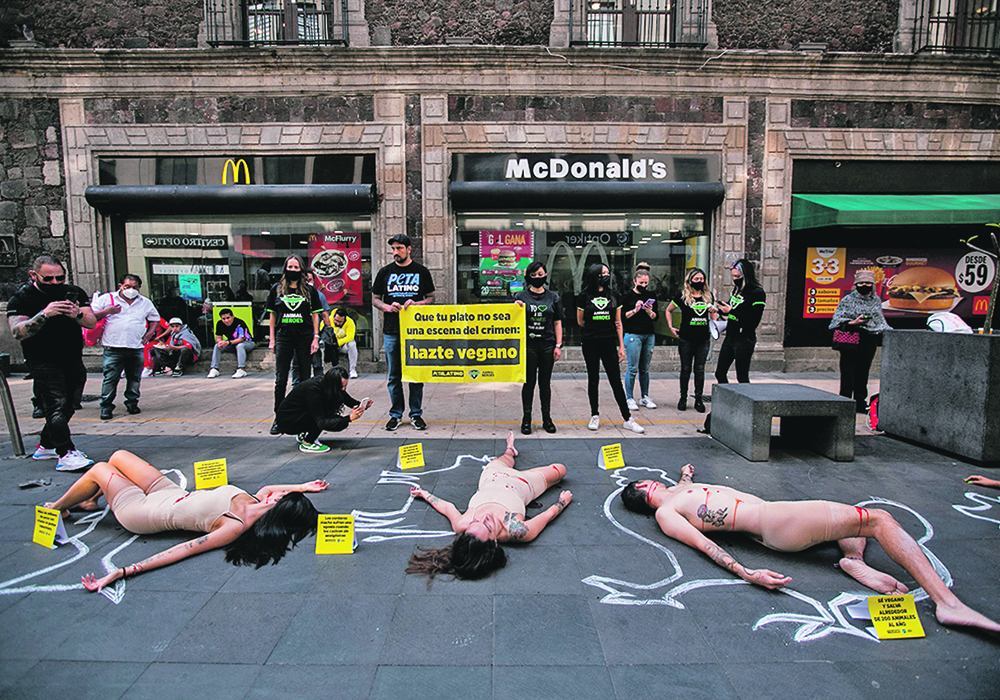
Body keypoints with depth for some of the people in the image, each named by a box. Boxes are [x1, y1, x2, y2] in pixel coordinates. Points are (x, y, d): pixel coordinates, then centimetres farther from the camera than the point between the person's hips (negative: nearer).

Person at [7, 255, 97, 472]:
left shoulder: (75, 293, 6)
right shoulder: (21, 299, -4)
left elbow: (92, 323, 0)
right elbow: (18, 332, -17)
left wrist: (77, 315, -22)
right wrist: (44, 314, -31)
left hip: (74, 362, 5)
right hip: (43, 363, -5)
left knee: (68, 407, 11)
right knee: (56, 407, -15)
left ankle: (46, 446, 28)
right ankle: (66, 454, -18)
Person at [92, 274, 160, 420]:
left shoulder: (145, 303, 14)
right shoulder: (107, 299, 5)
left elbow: (155, 319, 26)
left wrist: (149, 333, 11)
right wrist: (106, 311, -12)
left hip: (136, 348, 3)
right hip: (113, 348, -3)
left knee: (135, 378, 8)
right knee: (110, 378, -5)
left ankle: (132, 403, 21)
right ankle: (106, 407, 3)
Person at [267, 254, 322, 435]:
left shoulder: (309, 290, 7)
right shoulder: (277, 289, 10)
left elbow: (315, 315, 7)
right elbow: (272, 315, 12)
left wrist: (316, 338, -2)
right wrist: (272, 339, 6)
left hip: (304, 338, 0)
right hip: (283, 337, 1)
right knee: (280, 380, -2)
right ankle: (278, 418, 6)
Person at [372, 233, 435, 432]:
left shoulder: (421, 272, 6)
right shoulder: (385, 272, 9)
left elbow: (431, 298, 8)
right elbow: (375, 299, 12)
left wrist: (416, 304, -12)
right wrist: (387, 307, -9)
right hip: (391, 331, 1)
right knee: (394, 375, 6)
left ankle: (416, 414, 14)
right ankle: (395, 414, 17)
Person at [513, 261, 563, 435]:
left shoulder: (553, 297, 7)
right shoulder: (521, 296, 2)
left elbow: (557, 323, 7)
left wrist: (558, 345, 1)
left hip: (547, 345, 2)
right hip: (528, 344, -2)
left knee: (545, 382, 8)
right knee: (529, 382, 1)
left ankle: (547, 419, 19)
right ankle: (526, 419, 12)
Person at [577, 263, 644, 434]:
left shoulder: (613, 296, 8)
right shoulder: (584, 296, 2)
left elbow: (618, 322, 9)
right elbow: (580, 321, 9)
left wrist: (621, 346, 6)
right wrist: (594, 329, 2)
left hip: (609, 343, 1)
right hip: (590, 344, -1)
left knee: (616, 381, 0)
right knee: (593, 379, 7)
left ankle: (627, 419, 5)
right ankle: (595, 416, 19)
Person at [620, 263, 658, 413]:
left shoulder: (651, 296, 12)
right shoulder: (628, 296, -1)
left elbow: (656, 317, 13)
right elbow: (621, 316, -4)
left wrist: (650, 313, -8)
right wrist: (635, 310, -17)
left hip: (649, 335, 5)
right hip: (633, 335, -5)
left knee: (645, 368, 10)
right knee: (633, 368, -4)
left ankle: (645, 397, 18)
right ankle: (629, 399, 4)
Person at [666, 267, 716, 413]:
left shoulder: (708, 296, 10)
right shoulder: (683, 296, -1)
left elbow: (713, 317, 23)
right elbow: (668, 310, 10)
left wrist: (713, 312, 1)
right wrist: (671, 327, 2)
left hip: (703, 338, 2)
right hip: (686, 339, -2)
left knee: (700, 369, 5)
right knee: (685, 369, 5)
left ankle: (699, 399, 13)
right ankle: (683, 398, 17)